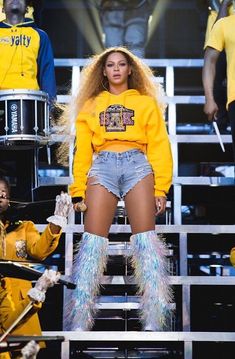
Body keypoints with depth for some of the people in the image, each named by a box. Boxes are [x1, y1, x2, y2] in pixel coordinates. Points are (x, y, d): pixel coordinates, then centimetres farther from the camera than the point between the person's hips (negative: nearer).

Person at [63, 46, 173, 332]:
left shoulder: (146, 103, 20)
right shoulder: (91, 105, 23)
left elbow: (159, 146, 10)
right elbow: (82, 151, 16)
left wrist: (161, 188, -2)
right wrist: (78, 191, 4)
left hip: (137, 164, -1)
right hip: (102, 166, 1)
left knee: (145, 239, -12)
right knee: (93, 240, -12)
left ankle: (154, 323, -16)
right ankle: (78, 324, -16)